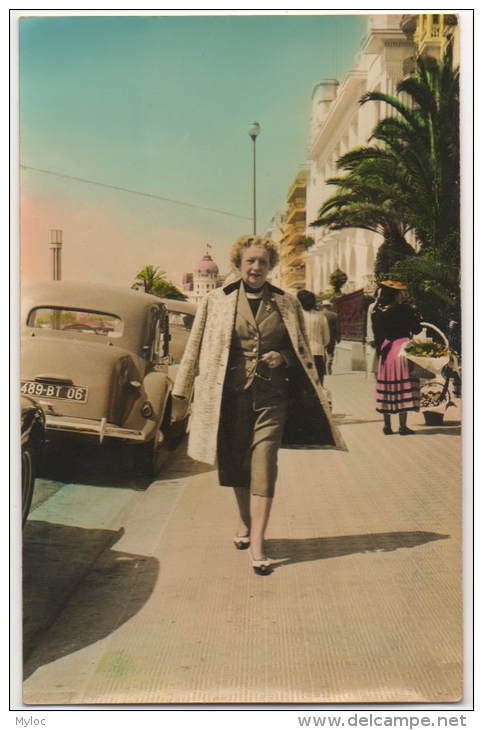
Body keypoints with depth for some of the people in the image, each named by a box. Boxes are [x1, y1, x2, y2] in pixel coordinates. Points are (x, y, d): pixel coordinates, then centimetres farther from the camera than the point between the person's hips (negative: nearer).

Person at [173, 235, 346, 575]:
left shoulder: (287, 304, 8)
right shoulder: (216, 300, 6)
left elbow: (302, 350, 15)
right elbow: (198, 346, 9)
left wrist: (283, 357, -6)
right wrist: (184, 389, 7)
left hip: (271, 394, -1)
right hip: (231, 391, 1)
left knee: (264, 462, -10)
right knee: (235, 462, 11)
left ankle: (257, 542, -11)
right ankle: (245, 523, 33)